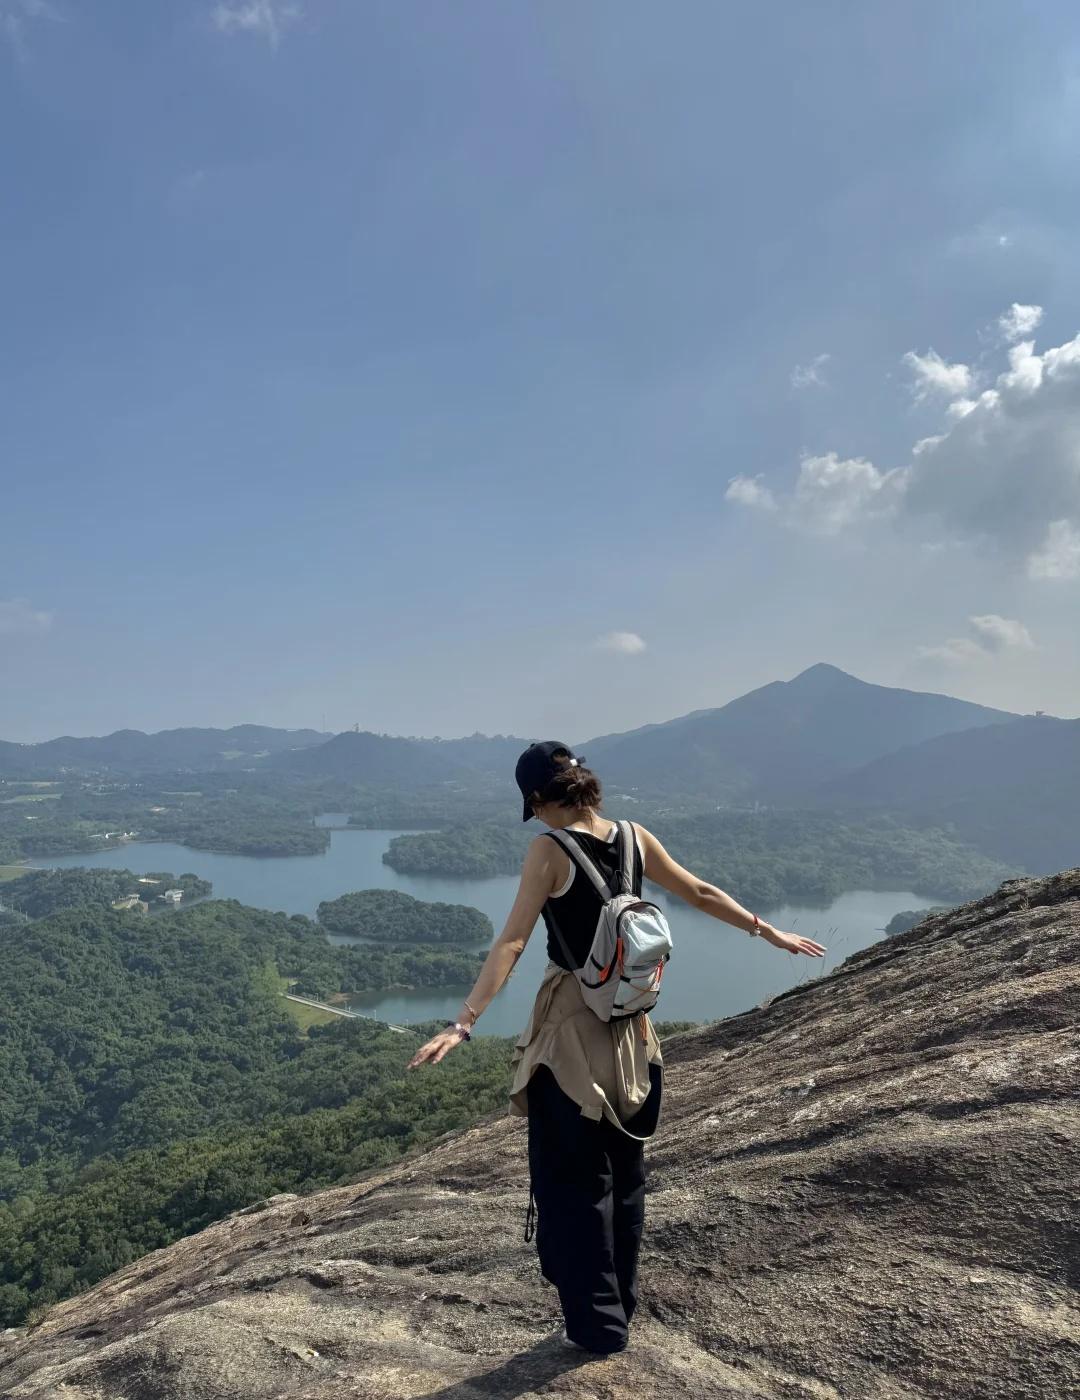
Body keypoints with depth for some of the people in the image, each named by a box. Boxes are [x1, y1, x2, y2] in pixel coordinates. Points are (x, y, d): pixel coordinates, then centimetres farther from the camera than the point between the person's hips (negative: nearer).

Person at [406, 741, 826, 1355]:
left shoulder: (550, 850, -17)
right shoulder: (635, 837, -2)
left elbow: (511, 945, -24)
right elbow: (701, 894, 8)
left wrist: (463, 1024, -25)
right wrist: (770, 931, 21)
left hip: (573, 1026, -6)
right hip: (631, 1026, 6)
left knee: (575, 1178, 10)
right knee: (625, 1171, 20)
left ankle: (597, 1322, 21)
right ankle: (620, 1305, 35)